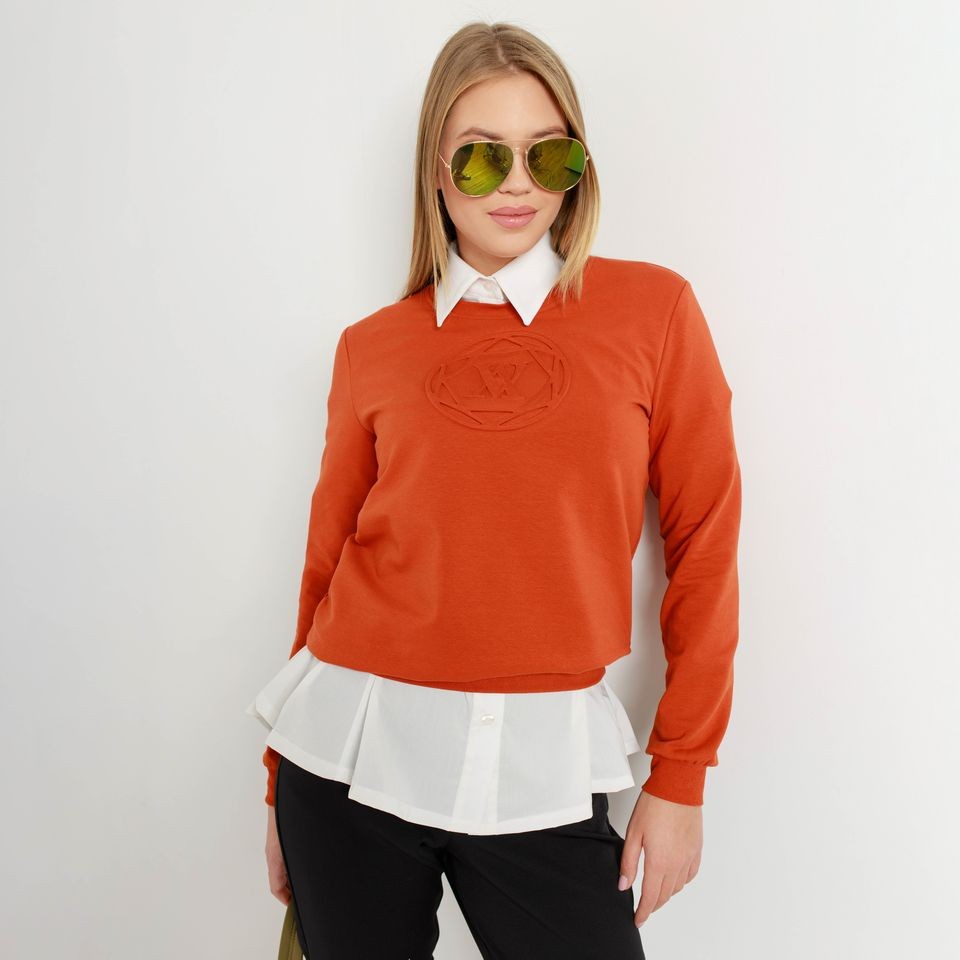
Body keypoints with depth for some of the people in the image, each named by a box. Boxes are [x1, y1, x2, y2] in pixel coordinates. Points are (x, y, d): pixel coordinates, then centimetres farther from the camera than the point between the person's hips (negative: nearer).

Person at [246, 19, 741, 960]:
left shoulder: (652, 309, -1)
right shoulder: (372, 348, 3)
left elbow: (703, 546, 0)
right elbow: (327, 564, 8)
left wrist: (680, 776, -1)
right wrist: (283, 777, 14)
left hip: (542, 767, -1)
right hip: (356, 746, 2)